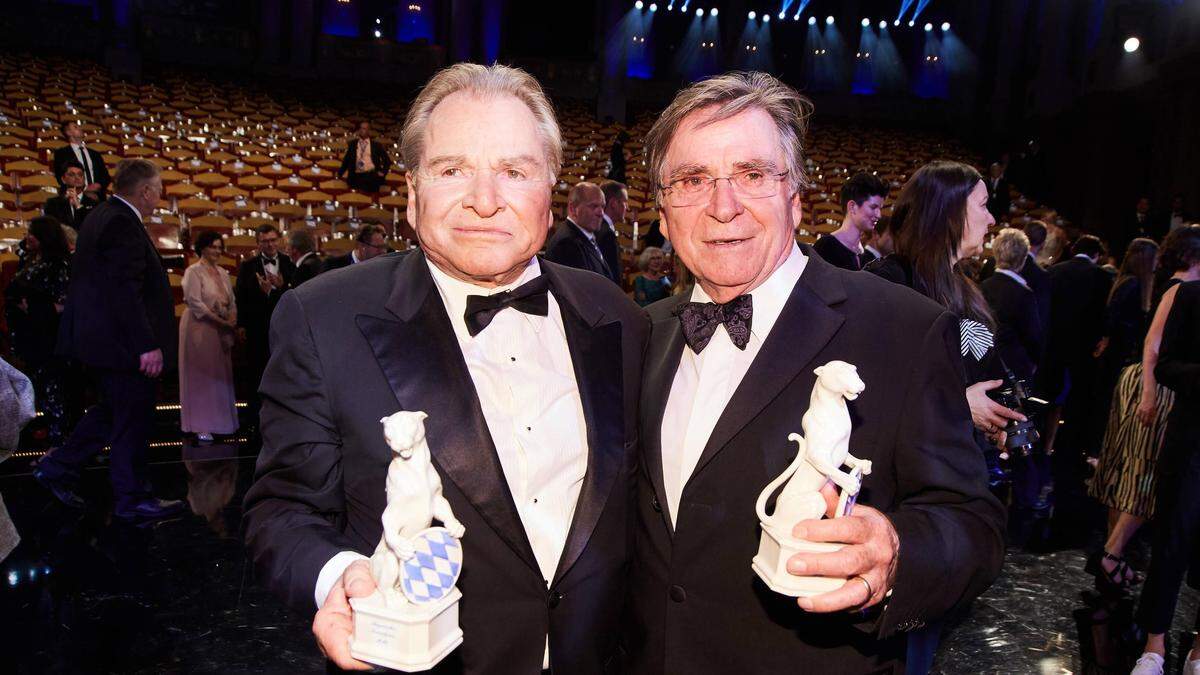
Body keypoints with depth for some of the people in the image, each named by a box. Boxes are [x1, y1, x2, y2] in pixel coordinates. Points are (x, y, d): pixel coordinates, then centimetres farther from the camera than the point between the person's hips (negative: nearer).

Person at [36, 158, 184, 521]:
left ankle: (58, 467, 28)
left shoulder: (103, 216, 13)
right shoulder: (122, 223, -19)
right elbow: (126, 290, -25)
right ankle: (133, 499, 12)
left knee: (113, 412, 22)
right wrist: (147, 345, -25)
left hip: (101, 338, 10)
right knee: (131, 420, 1)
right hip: (124, 342, -10)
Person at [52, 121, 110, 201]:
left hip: (98, 198, 3)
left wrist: (99, 185, -6)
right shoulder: (61, 153, 9)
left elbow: (106, 176, 17)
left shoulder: (95, 154, 21)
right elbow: (61, 178, 0)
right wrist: (85, 190, -11)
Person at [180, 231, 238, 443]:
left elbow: (232, 301, 12)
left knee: (220, 375, 8)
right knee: (201, 375, -1)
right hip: (200, 328, -6)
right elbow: (195, 302, -15)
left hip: (221, 330, 6)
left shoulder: (223, 273, 13)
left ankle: (218, 420, 16)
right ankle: (200, 426, 5)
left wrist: (232, 320, -7)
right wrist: (221, 321, -18)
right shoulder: (194, 271, -7)